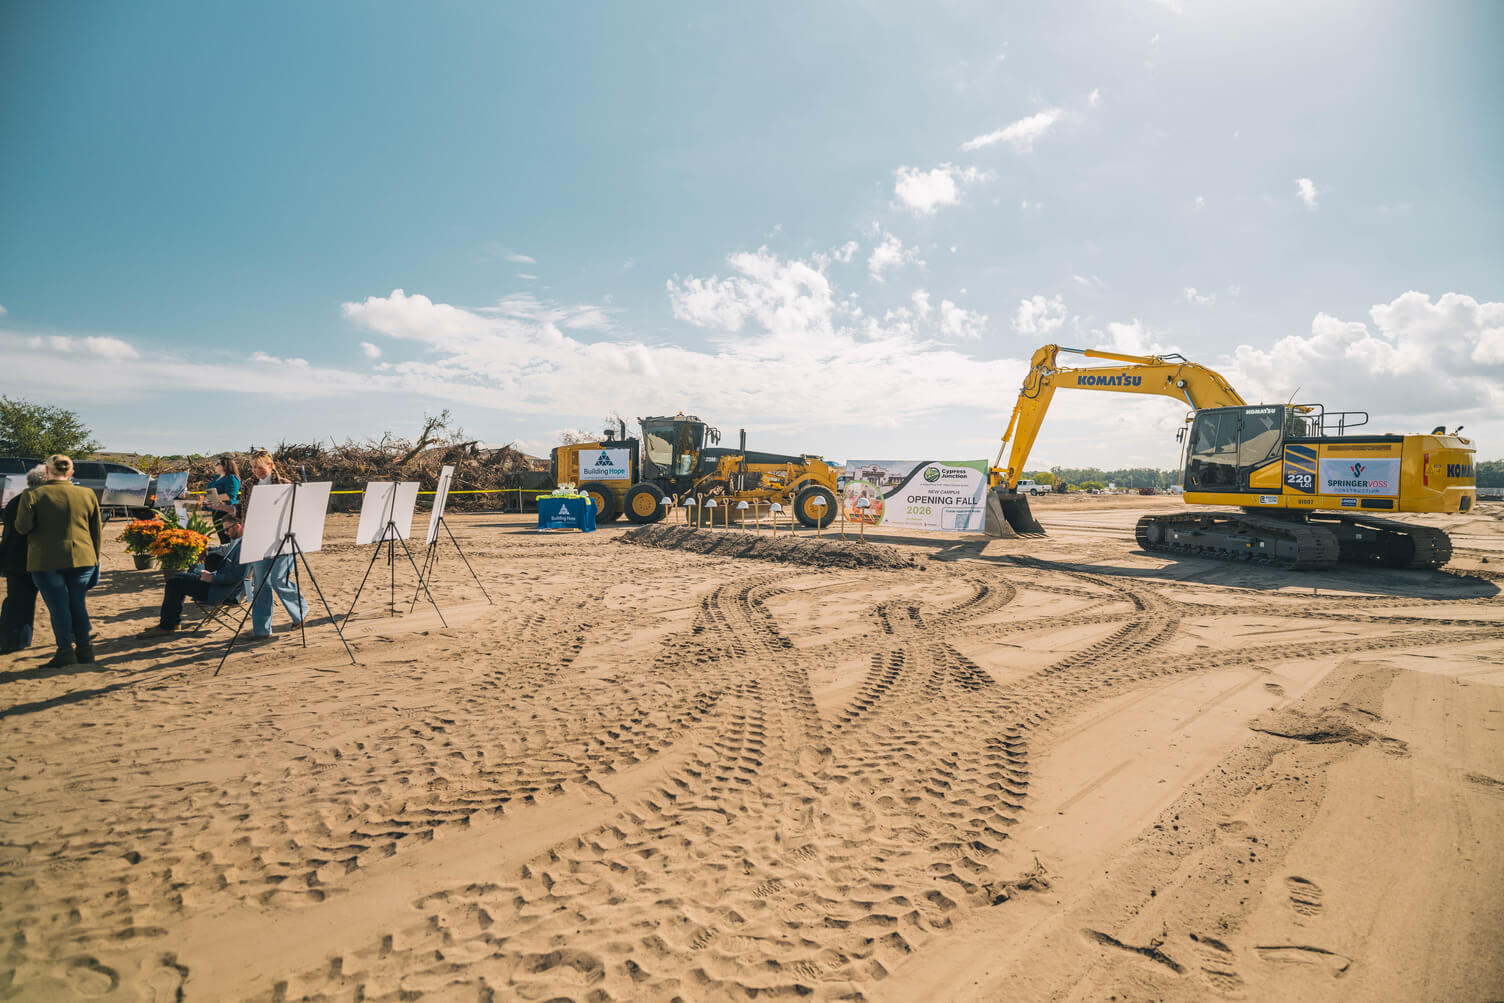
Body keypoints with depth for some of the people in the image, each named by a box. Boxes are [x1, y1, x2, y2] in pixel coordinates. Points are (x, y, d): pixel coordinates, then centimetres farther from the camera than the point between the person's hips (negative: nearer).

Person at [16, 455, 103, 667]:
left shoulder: (33, 496, -5)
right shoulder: (88, 495, 4)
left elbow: (22, 526, -11)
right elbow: (96, 531, 8)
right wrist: (95, 558, 17)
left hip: (46, 561, -3)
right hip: (81, 558, 3)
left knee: (58, 606, 2)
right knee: (78, 604, 10)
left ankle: (66, 651, 1)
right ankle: (84, 649, 13)